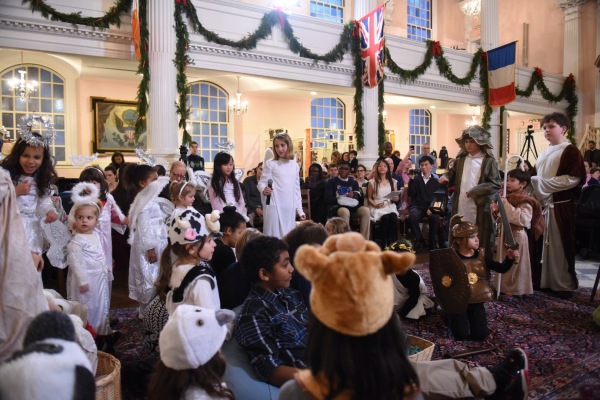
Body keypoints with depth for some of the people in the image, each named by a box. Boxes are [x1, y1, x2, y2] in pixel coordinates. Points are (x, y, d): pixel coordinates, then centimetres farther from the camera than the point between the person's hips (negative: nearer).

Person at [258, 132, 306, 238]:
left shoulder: (294, 165, 12)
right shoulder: (270, 164, -2)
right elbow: (261, 183, -3)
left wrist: (300, 209, 14)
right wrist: (264, 189, -27)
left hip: (290, 207, 4)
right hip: (274, 206, -4)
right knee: (274, 236, -3)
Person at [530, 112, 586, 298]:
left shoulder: (570, 151, -5)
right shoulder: (544, 153, 18)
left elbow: (573, 179, -16)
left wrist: (542, 183, -17)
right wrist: (534, 186, 5)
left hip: (560, 206, -7)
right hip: (543, 204, 7)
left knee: (559, 246, -2)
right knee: (544, 244, 9)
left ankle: (564, 285, 10)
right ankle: (545, 280, 19)